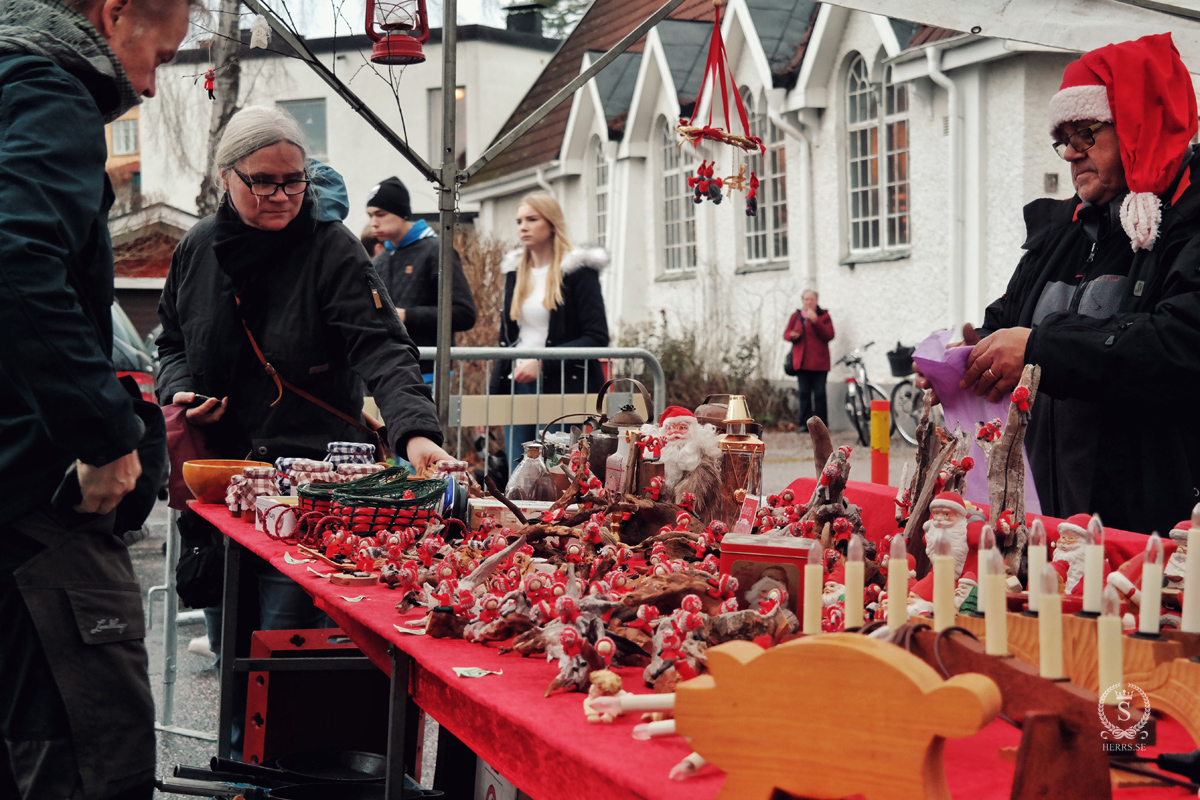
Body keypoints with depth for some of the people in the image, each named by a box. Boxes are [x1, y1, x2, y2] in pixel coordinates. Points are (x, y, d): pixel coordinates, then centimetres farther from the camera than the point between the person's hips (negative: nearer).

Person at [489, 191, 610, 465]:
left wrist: (543, 361, -18)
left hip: (562, 390, -6)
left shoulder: (577, 270, -4)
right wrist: (492, 393, 12)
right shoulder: (515, 271, 15)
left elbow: (597, 338, -11)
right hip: (519, 387, 6)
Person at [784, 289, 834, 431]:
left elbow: (829, 335, -7)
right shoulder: (796, 316, 14)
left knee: (819, 394, -5)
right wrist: (792, 335, -9)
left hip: (819, 363, -3)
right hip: (801, 361, 3)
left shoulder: (823, 315, 4)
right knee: (804, 393, 1)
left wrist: (816, 322, -17)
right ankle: (805, 424, 6)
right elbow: (786, 334, 15)